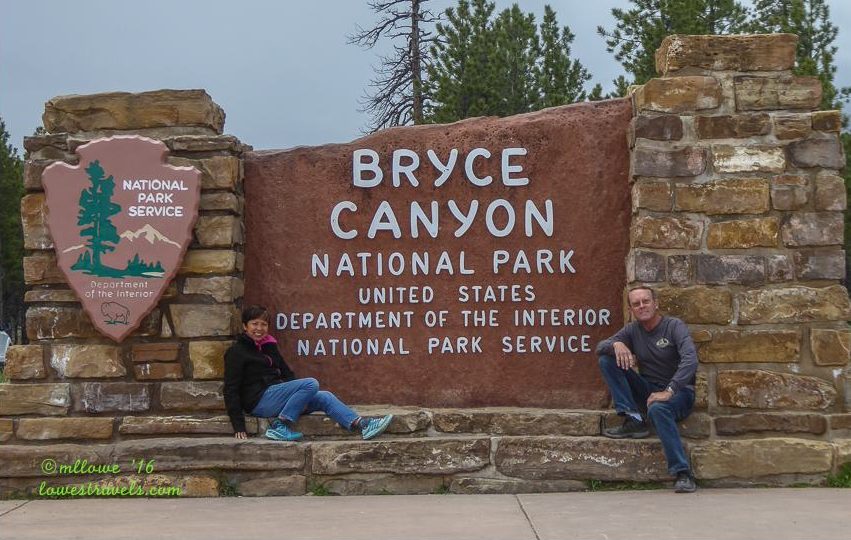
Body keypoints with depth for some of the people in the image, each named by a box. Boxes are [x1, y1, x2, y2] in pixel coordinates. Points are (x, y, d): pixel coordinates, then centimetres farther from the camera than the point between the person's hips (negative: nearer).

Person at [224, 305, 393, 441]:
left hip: (277, 396, 8)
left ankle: (362, 425, -13)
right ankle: (281, 427, -24)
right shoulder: (236, 352, -4)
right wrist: (238, 427, -15)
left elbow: (286, 373, 23)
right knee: (311, 384, -22)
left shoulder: (268, 346, 20)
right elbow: (231, 390, -9)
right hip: (259, 401, -8)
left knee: (324, 397, -6)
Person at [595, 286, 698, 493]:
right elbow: (600, 347, 3)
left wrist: (668, 391, -35)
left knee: (657, 409, -41)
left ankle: (683, 473, -35)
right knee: (607, 360, -9)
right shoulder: (632, 330, 7)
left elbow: (690, 361, -24)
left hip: (678, 393, -5)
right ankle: (634, 420, -17)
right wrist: (616, 345, -21)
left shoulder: (675, 326, -10)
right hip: (647, 391, 5)